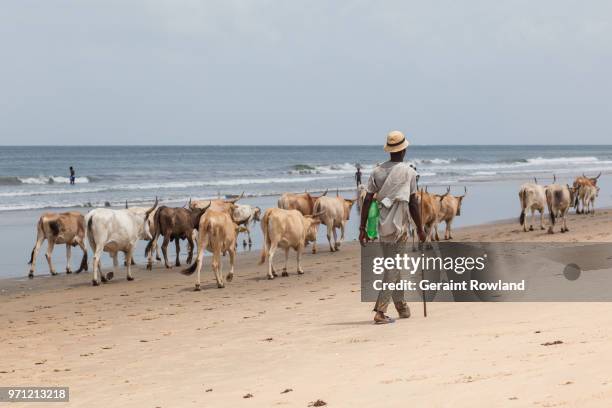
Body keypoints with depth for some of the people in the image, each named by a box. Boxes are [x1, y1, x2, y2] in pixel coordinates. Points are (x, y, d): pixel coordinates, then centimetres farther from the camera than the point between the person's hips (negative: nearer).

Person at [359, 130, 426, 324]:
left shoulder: (377, 171, 5)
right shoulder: (408, 172, -7)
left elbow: (367, 201, 1)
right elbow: (413, 203, -7)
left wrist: (362, 228, 6)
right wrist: (420, 229, 3)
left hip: (383, 226, 5)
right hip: (400, 225, -5)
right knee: (393, 268, -4)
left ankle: (401, 306, 28)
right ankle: (380, 310, -11)